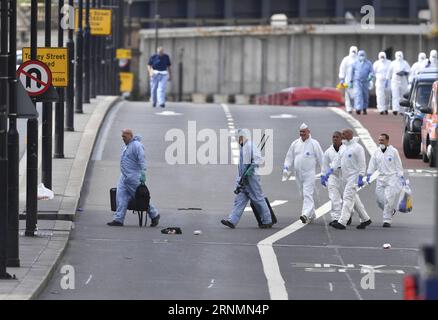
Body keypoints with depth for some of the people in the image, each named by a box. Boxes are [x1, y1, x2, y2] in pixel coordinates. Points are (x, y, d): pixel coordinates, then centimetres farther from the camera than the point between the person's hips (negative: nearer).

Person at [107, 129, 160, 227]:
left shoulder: (136, 145, -12)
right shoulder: (125, 146, 17)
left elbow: (142, 161, -18)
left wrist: (143, 174, -24)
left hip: (134, 177, -9)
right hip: (124, 177, 9)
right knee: (121, 197, -1)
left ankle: (154, 215, 13)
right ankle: (118, 219, -3)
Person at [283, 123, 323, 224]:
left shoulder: (314, 144, -4)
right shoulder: (295, 144, 9)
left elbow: (321, 158, -2)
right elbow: (289, 157, 14)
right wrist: (286, 168, 2)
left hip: (309, 173, -6)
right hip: (298, 174, 6)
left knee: (308, 194, -16)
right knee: (303, 195, 13)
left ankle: (306, 214, -27)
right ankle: (312, 214, 25)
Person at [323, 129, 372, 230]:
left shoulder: (357, 148, -11)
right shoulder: (345, 148, 14)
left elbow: (362, 164, -14)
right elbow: (338, 160, 13)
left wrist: (360, 178, -19)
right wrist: (330, 171, 1)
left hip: (354, 177, -9)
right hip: (345, 178, 9)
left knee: (348, 198, -15)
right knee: (354, 199, 15)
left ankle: (342, 222, -21)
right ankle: (365, 219, 26)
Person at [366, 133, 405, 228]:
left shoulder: (393, 151, -3)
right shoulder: (377, 152, 8)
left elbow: (398, 166, -1)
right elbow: (372, 164, 8)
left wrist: (401, 177, -4)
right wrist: (369, 174, -5)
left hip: (392, 178, -5)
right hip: (381, 178, 5)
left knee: (389, 199, -13)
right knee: (380, 199, 2)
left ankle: (387, 220, -9)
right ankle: (390, 210, 30)